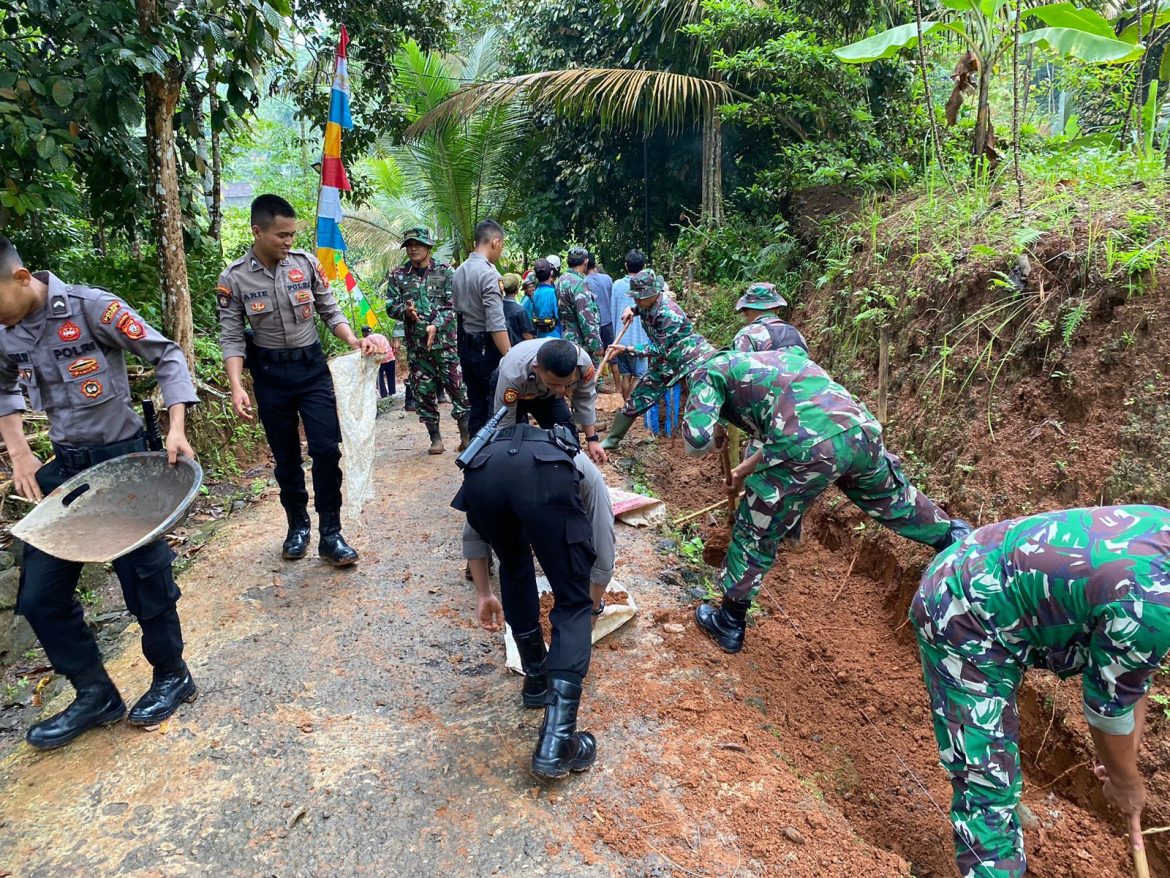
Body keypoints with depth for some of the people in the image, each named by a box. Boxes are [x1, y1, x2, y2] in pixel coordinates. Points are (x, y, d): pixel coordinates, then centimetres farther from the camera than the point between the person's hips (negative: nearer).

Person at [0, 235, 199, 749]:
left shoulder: (91, 308, -16)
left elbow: (166, 357, -11)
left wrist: (176, 429, -21)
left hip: (121, 460, -6)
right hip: (63, 467, 6)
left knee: (144, 577, 3)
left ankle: (171, 677, 26)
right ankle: (95, 694, 24)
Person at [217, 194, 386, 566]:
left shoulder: (307, 263, -5)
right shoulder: (233, 279, -8)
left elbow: (330, 311, 4)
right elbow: (232, 338, -5)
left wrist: (354, 342, -13)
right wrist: (236, 387, -16)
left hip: (313, 366, 1)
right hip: (270, 374, 0)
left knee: (327, 449, -6)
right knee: (286, 457, 9)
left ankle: (330, 535, 4)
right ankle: (298, 525, 28)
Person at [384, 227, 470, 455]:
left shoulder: (445, 272, 1)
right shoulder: (397, 276, 7)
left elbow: (452, 306, -4)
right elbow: (390, 306, 6)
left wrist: (435, 325, -18)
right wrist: (405, 310, -16)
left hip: (445, 341, -2)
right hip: (416, 344, 3)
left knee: (457, 387, -2)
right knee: (423, 392, 6)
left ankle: (466, 434, 11)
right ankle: (435, 438, 17)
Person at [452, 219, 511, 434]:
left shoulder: (459, 271, 10)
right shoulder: (489, 274, -16)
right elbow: (496, 325, -23)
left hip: (465, 346, 9)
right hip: (487, 349, -8)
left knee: (477, 407, 13)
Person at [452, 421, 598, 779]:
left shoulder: (489, 446, 48)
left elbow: (474, 534, 47)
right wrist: (591, 606, 57)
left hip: (482, 472, 3)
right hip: (546, 478, -3)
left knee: (514, 570, 32)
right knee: (573, 604, 10)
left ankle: (536, 676, 38)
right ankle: (556, 742, 1)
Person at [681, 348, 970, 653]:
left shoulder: (709, 371, 13)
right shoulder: (776, 357, 34)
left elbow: (697, 439, -1)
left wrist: (714, 433, 21)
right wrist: (747, 468, 42)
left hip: (808, 446, -5)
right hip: (861, 428, 6)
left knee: (755, 535, 16)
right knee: (893, 497, 36)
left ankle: (729, 625, 31)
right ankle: (951, 537, 59)